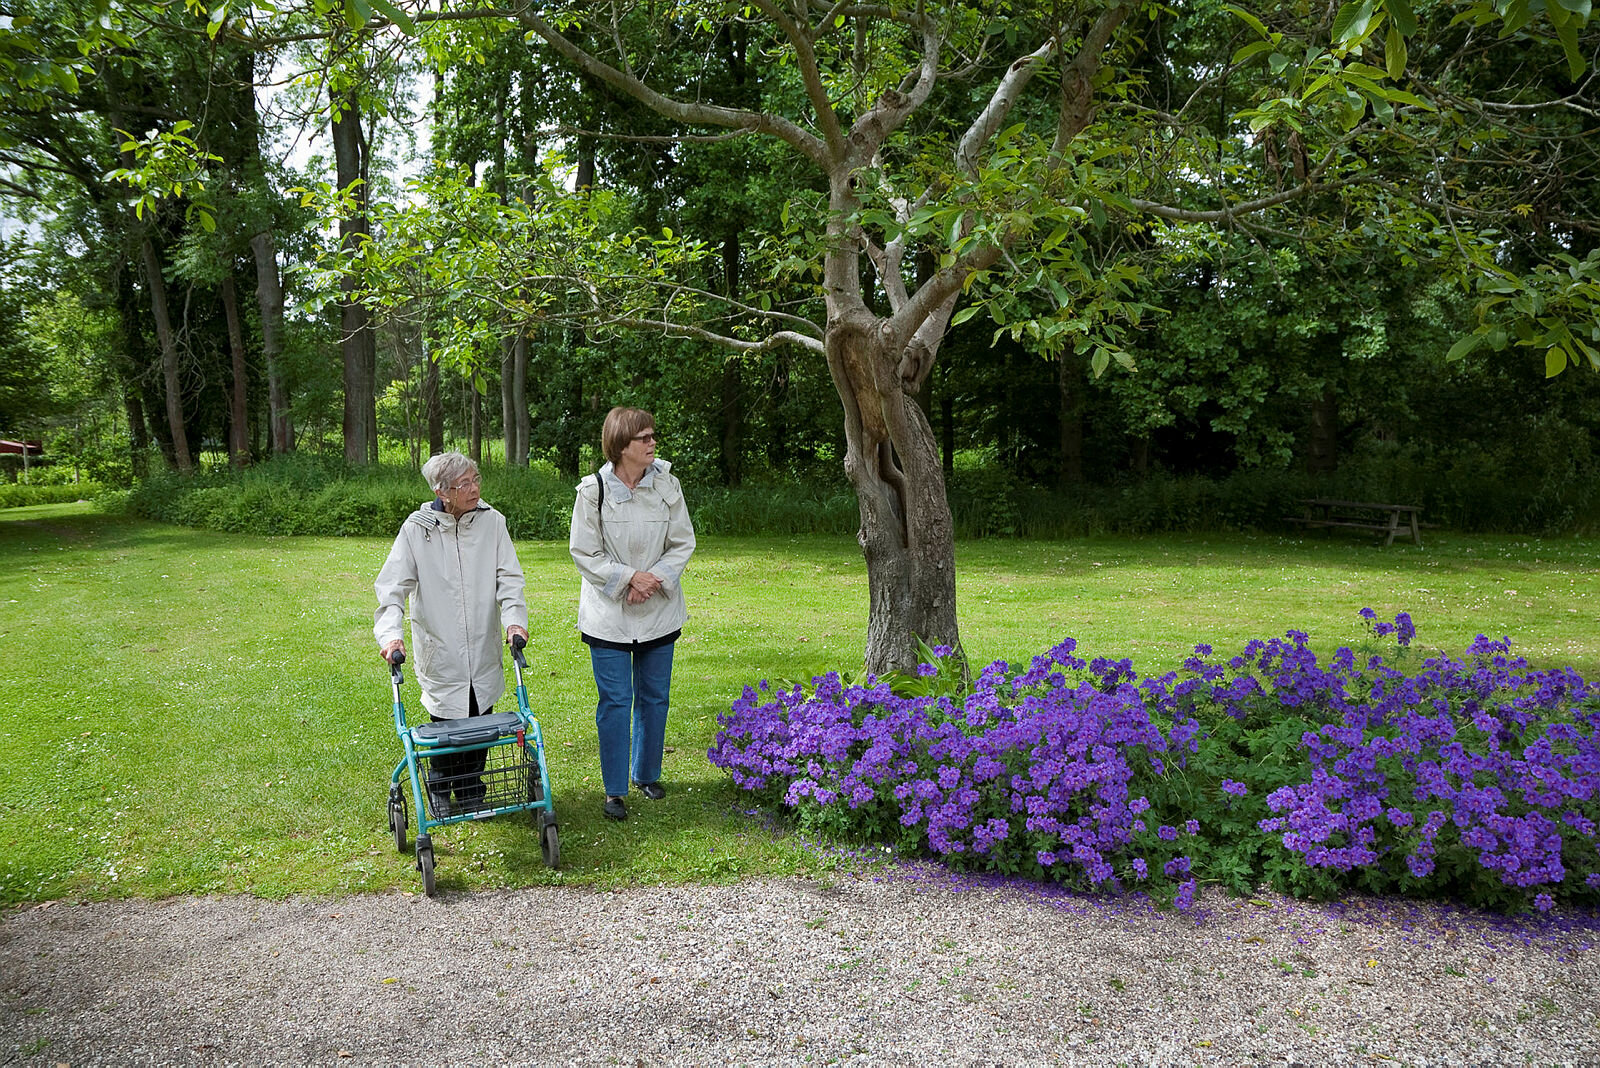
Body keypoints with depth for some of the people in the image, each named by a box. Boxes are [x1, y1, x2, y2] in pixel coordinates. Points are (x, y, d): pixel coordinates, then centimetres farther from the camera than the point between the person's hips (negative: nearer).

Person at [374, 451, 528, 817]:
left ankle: (470, 792, 31)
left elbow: (509, 577, -4)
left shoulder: (491, 521, -3)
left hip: (483, 648, 2)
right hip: (438, 649, -2)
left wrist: (514, 618, -20)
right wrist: (390, 633, -25)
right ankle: (439, 792, 30)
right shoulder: (417, 528, -8)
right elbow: (393, 585, -10)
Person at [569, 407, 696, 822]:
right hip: (609, 614, -3)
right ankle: (614, 789, 13)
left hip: (658, 611, 3)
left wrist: (655, 579, -13)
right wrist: (628, 577, -17)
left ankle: (647, 774, 32)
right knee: (615, 701, 1)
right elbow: (584, 554, -7)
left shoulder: (666, 485, -3)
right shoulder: (593, 491, -11)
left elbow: (683, 542, 1)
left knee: (654, 696, 13)